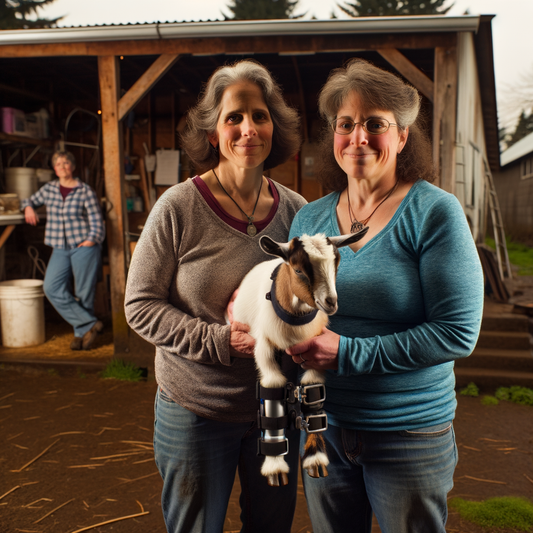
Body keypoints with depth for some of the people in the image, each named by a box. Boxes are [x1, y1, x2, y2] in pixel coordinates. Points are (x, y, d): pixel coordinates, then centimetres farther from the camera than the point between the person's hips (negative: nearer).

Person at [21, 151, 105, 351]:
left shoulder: (85, 191, -2)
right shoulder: (49, 189, 10)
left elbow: (97, 221, -2)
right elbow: (31, 200, 27)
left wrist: (91, 239, -15)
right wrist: (28, 207, 5)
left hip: (83, 246, -4)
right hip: (60, 249, 4)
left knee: (83, 293, -2)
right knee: (52, 288, -12)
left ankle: (81, 333, 15)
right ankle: (90, 324, -7)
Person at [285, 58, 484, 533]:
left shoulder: (433, 213, -13)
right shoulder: (309, 218, 2)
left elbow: (458, 332, -17)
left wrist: (348, 353, -21)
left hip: (409, 434, -4)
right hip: (323, 428, 4)